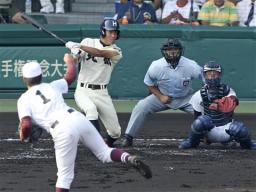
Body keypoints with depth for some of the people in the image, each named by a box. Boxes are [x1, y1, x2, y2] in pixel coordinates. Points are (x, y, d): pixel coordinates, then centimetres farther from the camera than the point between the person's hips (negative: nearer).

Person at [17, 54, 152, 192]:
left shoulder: (24, 100, 9)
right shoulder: (52, 86, 22)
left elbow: (26, 125, -4)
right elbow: (71, 75, 36)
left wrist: (23, 136, 17)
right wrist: (70, 61, 57)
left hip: (63, 130, -4)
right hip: (79, 118, 4)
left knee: (65, 176, 3)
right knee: (105, 152, 15)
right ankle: (130, 159, -12)